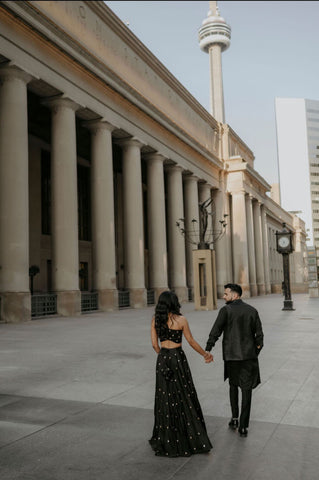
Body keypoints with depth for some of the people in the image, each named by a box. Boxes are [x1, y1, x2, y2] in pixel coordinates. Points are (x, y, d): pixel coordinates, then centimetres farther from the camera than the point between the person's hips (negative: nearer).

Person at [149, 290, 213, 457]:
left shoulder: (155, 319, 1)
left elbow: (154, 344, 3)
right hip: (178, 358, -4)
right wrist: (205, 354, 13)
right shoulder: (181, 320, -9)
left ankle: (166, 439, 20)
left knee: (165, 397, 12)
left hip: (162, 359, 4)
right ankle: (190, 437, 11)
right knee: (184, 397, 5)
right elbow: (191, 341, -2)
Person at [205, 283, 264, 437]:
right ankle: (243, 426, 5)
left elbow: (215, 332, -13)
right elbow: (259, 335, 4)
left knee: (233, 385, 20)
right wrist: (255, 352, 12)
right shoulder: (252, 310, 3)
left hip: (231, 355, -1)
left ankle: (234, 418, 19)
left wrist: (207, 351, -9)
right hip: (249, 355, 2)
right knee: (246, 389, 5)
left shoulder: (226, 310, -8)